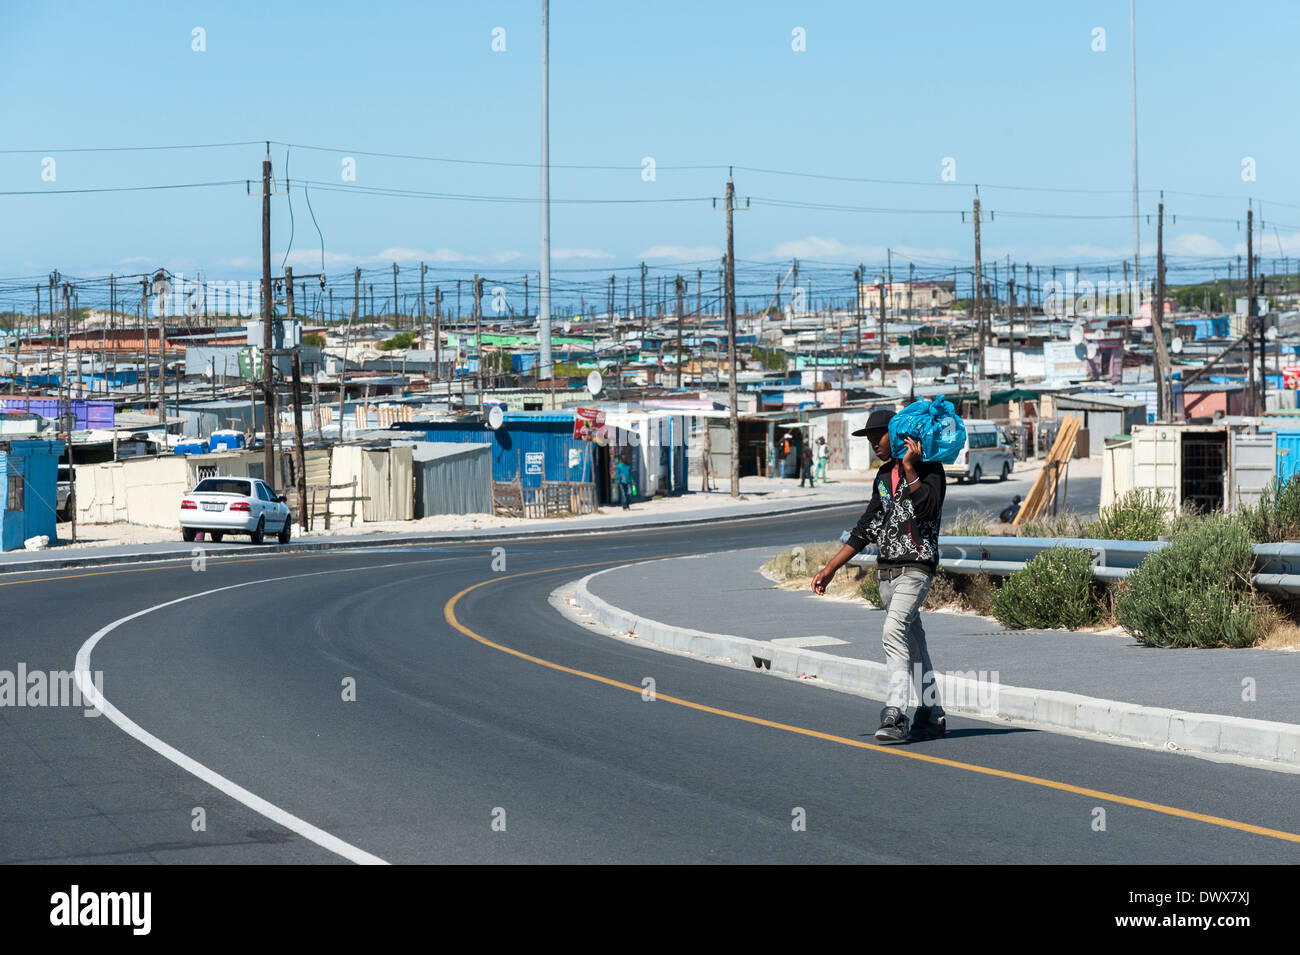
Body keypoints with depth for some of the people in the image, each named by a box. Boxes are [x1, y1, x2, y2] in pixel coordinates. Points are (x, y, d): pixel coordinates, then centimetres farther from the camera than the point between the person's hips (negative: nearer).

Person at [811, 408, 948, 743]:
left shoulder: (928, 467, -5)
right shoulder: (884, 475, 17)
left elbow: (929, 509, -22)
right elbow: (866, 529, 21)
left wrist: (910, 469, -22)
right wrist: (831, 568, 20)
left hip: (915, 568, -8)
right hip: (886, 571, 8)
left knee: (894, 631, -22)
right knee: (912, 641, 10)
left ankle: (895, 714, -30)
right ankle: (932, 716, 15)